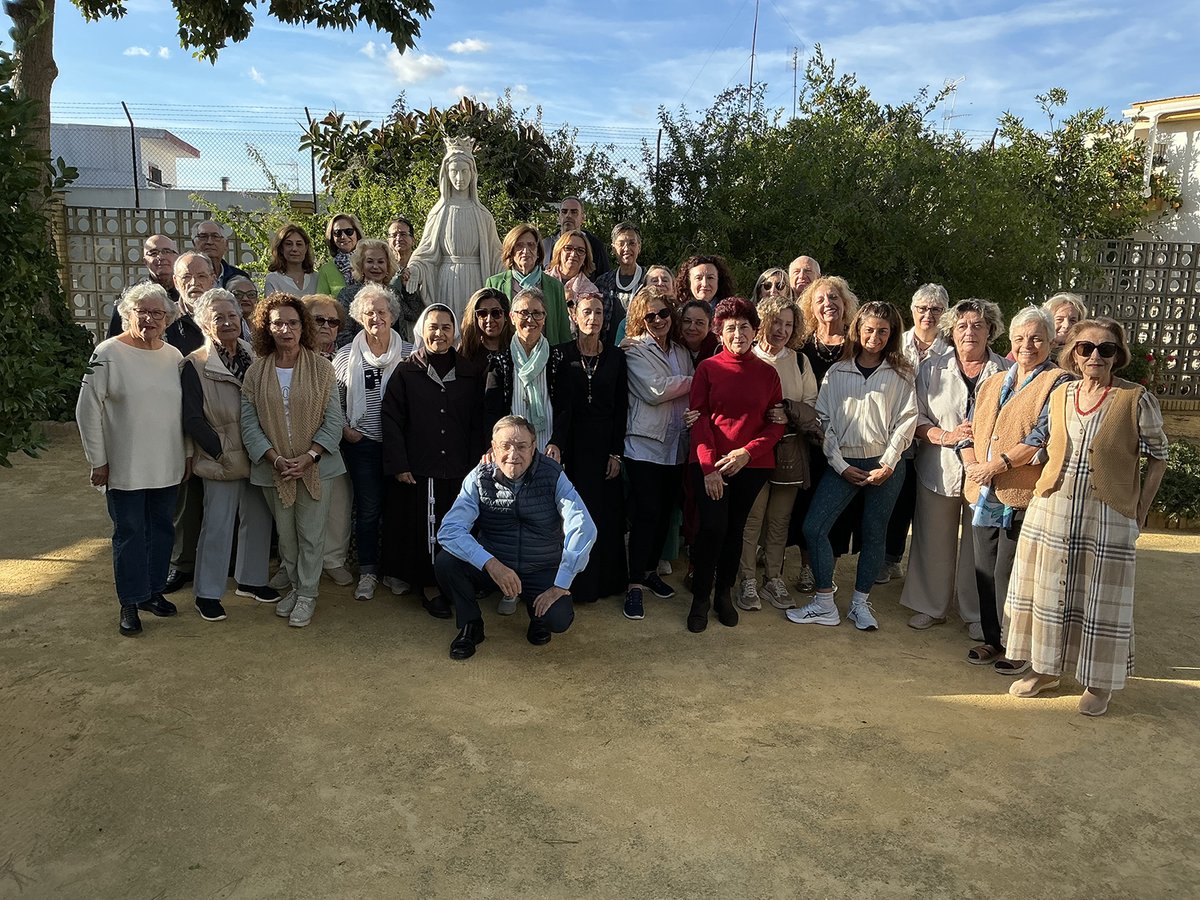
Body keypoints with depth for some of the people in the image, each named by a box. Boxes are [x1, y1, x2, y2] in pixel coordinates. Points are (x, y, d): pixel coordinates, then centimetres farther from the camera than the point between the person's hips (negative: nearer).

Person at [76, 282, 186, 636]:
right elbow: (88, 410, -7)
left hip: (167, 466, 4)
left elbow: (186, 410, 11)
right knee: (129, 533, 5)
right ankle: (130, 603, 18)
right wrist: (97, 460, -8)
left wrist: (187, 455, 11)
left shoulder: (175, 356, 4)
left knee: (161, 529, 14)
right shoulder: (108, 353, -9)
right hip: (125, 468, -4)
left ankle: (153, 591, 30)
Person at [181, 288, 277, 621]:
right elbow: (192, 420, -11)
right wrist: (223, 453, -13)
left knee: (259, 519, 12)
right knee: (217, 526, 0)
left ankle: (251, 580, 30)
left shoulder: (254, 357, 5)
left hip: (257, 456, 5)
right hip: (222, 462, -5)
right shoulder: (195, 365, -9)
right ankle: (207, 594, 14)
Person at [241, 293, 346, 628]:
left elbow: (333, 421, -6)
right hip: (274, 468, 2)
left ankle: (307, 594, 19)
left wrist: (308, 456, -15)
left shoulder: (321, 367, -4)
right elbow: (250, 423, -2)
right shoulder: (256, 371, 1)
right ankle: (295, 585, 33)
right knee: (285, 534, 14)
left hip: (314, 466, -2)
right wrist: (275, 458, -14)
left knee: (311, 534, 4)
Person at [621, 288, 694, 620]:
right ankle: (635, 585, -1)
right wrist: (692, 381, -7)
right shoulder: (635, 350, -4)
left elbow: (693, 395, 11)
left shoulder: (681, 351, 14)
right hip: (645, 444, -6)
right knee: (646, 513, -8)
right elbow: (654, 391, -16)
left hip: (676, 444, 6)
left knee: (665, 511, 11)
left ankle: (651, 570, 27)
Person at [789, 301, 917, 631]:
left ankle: (860, 603, 23)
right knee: (813, 527, -8)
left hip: (884, 465, -1)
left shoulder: (900, 374, 3)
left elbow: (906, 421, -1)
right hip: (843, 463, 1)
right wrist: (841, 465, -6)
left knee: (873, 535, 6)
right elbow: (824, 419, 2)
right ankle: (824, 605, 4)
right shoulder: (837, 372, 6)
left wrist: (887, 465, -10)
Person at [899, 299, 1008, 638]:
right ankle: (931, 606, 25)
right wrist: (946, 436, -14)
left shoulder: (1007, 372, 2)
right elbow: (917, 418, 2)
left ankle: (975, 613, 21)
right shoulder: (932, 369, 5)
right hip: (939, 470, 1)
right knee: (933, 542, 8)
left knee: (979, 543, 5)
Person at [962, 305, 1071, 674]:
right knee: (985, 571, 12)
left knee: (1010, 575, -3)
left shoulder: (1057, 383, -3)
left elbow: (1042, 437, -14)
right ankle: (993, 640, 26)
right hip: (984, 493, 6)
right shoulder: (992, 383, 17)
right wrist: (973, 466, -5)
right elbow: (970, 428, 13)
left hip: (1023, 495, -6)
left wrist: (997, 465, -16)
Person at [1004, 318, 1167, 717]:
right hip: (1052, 509, 4)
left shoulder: (1136, 399, -7)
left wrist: (1140, 513, -6)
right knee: (1049, 591, 11)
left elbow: (1157, 458, -3)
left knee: (1101, 599, 5)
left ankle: (1099, 682, 22)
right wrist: (1044, 491, 7)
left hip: (1109, 515, -4)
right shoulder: (1059, 395, 5)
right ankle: (1047, 669, 28)